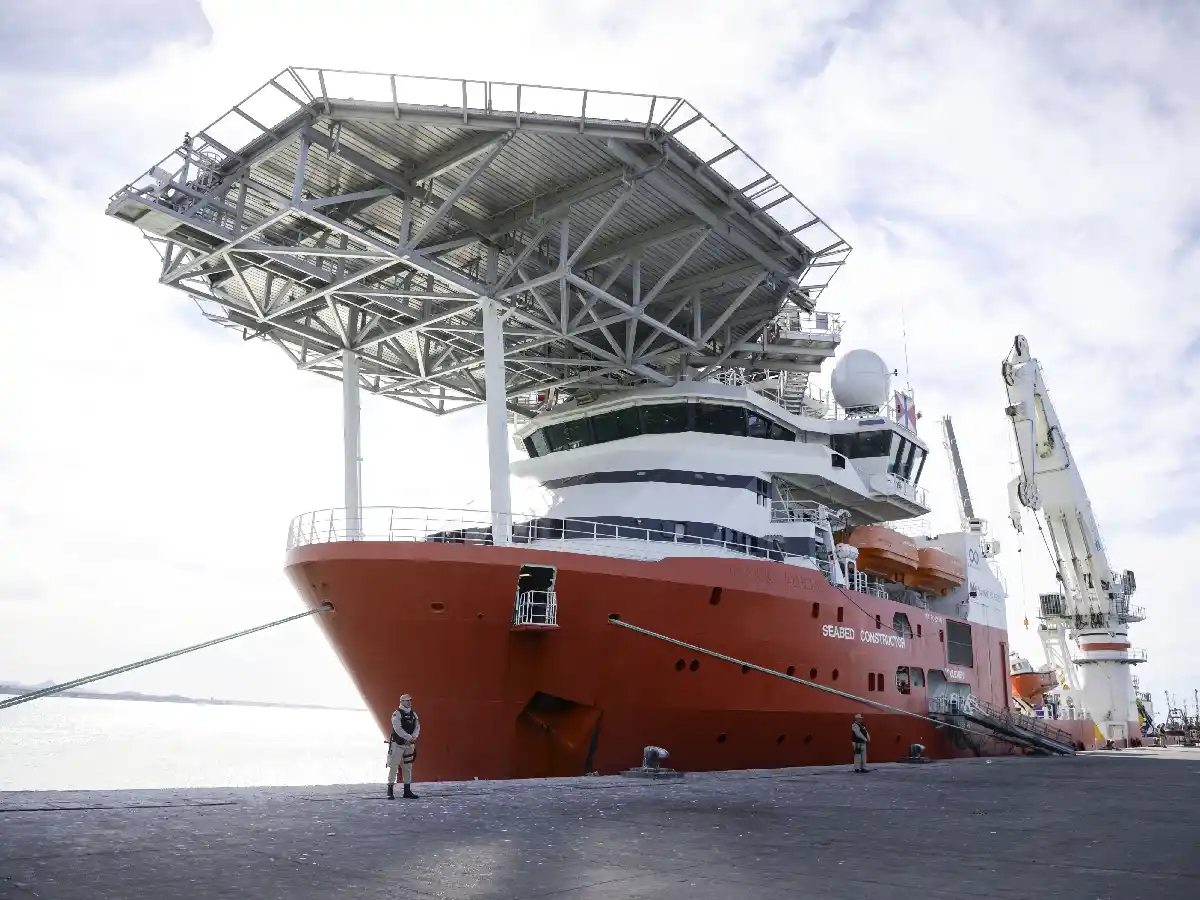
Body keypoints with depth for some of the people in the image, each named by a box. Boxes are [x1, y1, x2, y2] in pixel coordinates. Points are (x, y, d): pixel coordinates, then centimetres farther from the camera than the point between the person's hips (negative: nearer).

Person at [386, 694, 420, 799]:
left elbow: (417, 727, 3)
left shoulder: (413, 714, 9)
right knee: (393, 767, -7)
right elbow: (398, 729, -19)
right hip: (398, 744, -6)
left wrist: (414, 737, -16)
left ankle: (407, 791, 17)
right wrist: (410, 738, -20)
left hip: (409, 744, 6)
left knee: (408, 767, 10)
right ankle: (390, 791, -1)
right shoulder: (396, 714, -10)